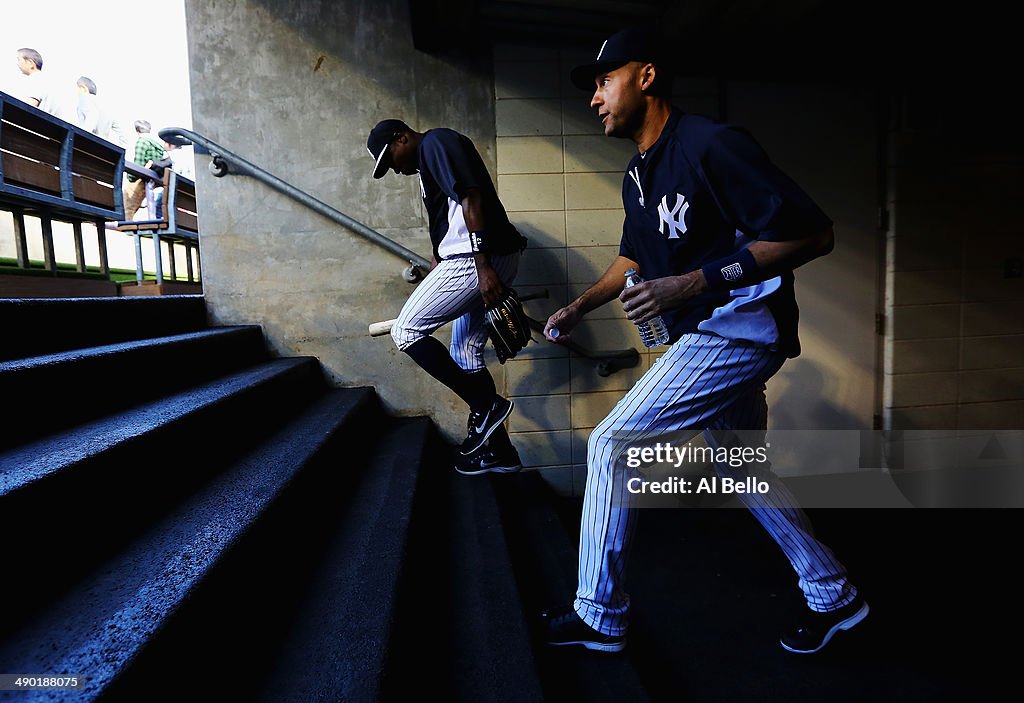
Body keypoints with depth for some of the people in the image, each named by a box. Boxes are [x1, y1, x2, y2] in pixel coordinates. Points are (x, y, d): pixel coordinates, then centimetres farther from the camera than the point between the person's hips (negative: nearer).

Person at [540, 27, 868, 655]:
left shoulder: (711, 144, -18)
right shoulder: (638, 177, 12)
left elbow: (813, 232, -23)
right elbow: (636, 257, 25)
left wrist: (699, 283, -28)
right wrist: (580, 307, 12)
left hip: (741, 329, -10)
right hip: (708, 335, 10)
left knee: (612, 444, -10)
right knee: (741, 467, 18)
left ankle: (598, 617, 6)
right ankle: (834, 596, 37)